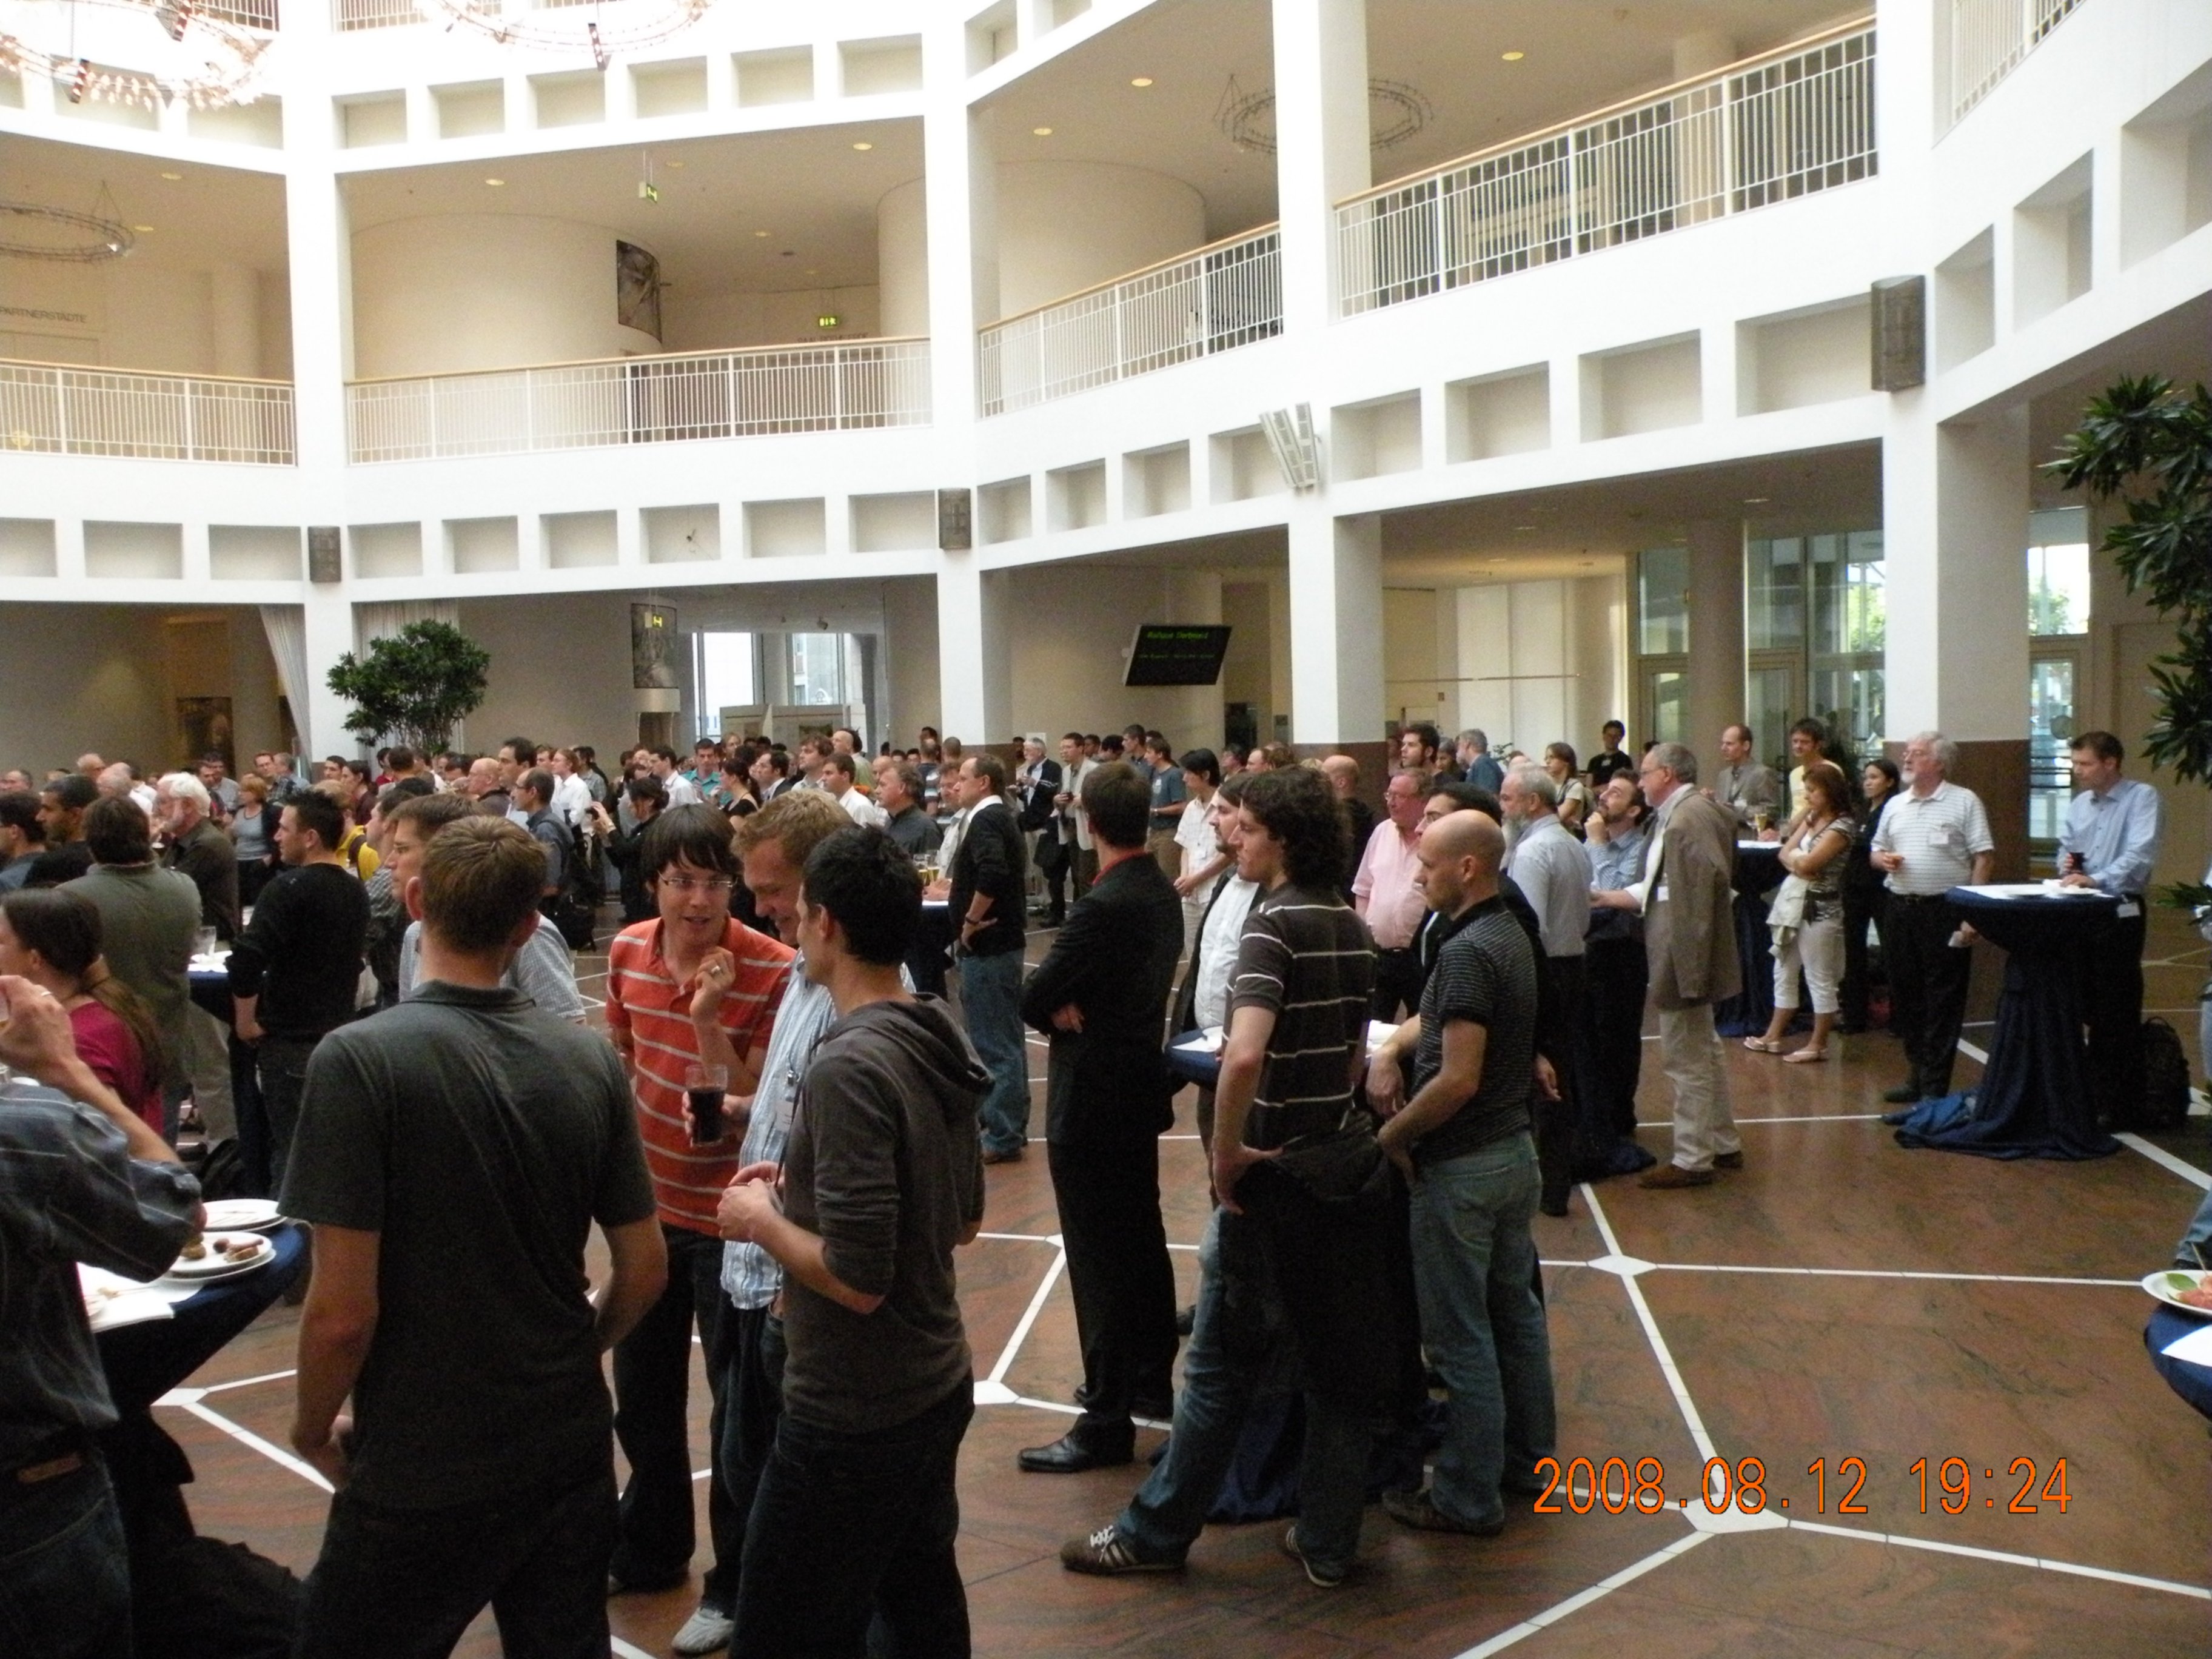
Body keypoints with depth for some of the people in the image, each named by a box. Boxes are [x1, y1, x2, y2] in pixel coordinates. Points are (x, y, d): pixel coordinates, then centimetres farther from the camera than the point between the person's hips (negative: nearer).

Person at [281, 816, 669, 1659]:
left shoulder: (360, 1059, -18)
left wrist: (313, 1429, 0)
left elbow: (343, 1312, -19)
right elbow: (645, 1270, 1)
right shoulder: (590, 1059, -4)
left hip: (419, 1473, -4)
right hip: (572, 1452, 4)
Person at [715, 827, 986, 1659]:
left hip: (855, 1417, -9)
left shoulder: (848, 1067, -25)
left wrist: (764, 1218, -10)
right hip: (938, 1385, 9)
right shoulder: (938, 1040, 2)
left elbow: (857, 1279, -26)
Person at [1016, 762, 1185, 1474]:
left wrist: (1064, 1014, -5)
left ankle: (1107, 1421, 7)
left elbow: (1035, 997, -23)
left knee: (1100, 1259, -1)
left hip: (1090, 1099, -9)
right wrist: (1079, 1010, -9)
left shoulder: (1103, 906, -23)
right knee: (1142, 1241, 19)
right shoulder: (1164, 895, 4)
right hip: (1141, 1087, 9)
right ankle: (1151, 1381, 34)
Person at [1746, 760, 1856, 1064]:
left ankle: (1818, 1044, 10)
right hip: (1793, 902, 9)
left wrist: (1795, 856, -1)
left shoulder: (1841, 826, -14)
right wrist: (1799, 863, -13)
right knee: (1783, 973, 15)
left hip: (1818, 909, -9)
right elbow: (1785, 854, 6)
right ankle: (1773, 1037, 24)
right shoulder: (1811, 819, 11)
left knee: (1820, 979, 1)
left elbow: (1806, 863, -20)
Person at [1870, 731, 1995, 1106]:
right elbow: (1877, 852, 21)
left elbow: (1984, 857, -6)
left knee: (1943, 1002, -1)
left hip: (1945, 910, -6)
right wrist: (1883, 859, -4)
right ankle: (1916, 1074, 22)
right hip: (1900, 908, 6)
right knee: (1905, 995, 11)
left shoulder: (1964, 802, -3)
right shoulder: (1896, 805, 14)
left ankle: (1935, 1086, 2)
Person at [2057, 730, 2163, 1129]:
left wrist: (2097, 880, -31)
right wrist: (2066, 863, -1)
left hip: (2120, 916, -7)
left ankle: (2121, 1106, 5)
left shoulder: (2141, 797, -8)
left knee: (2119, 1016, -2)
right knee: (2089, 1008, 13)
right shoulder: (2078, 804, 13)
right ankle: (2093, 1093, 23)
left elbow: (2140, 855, -20)